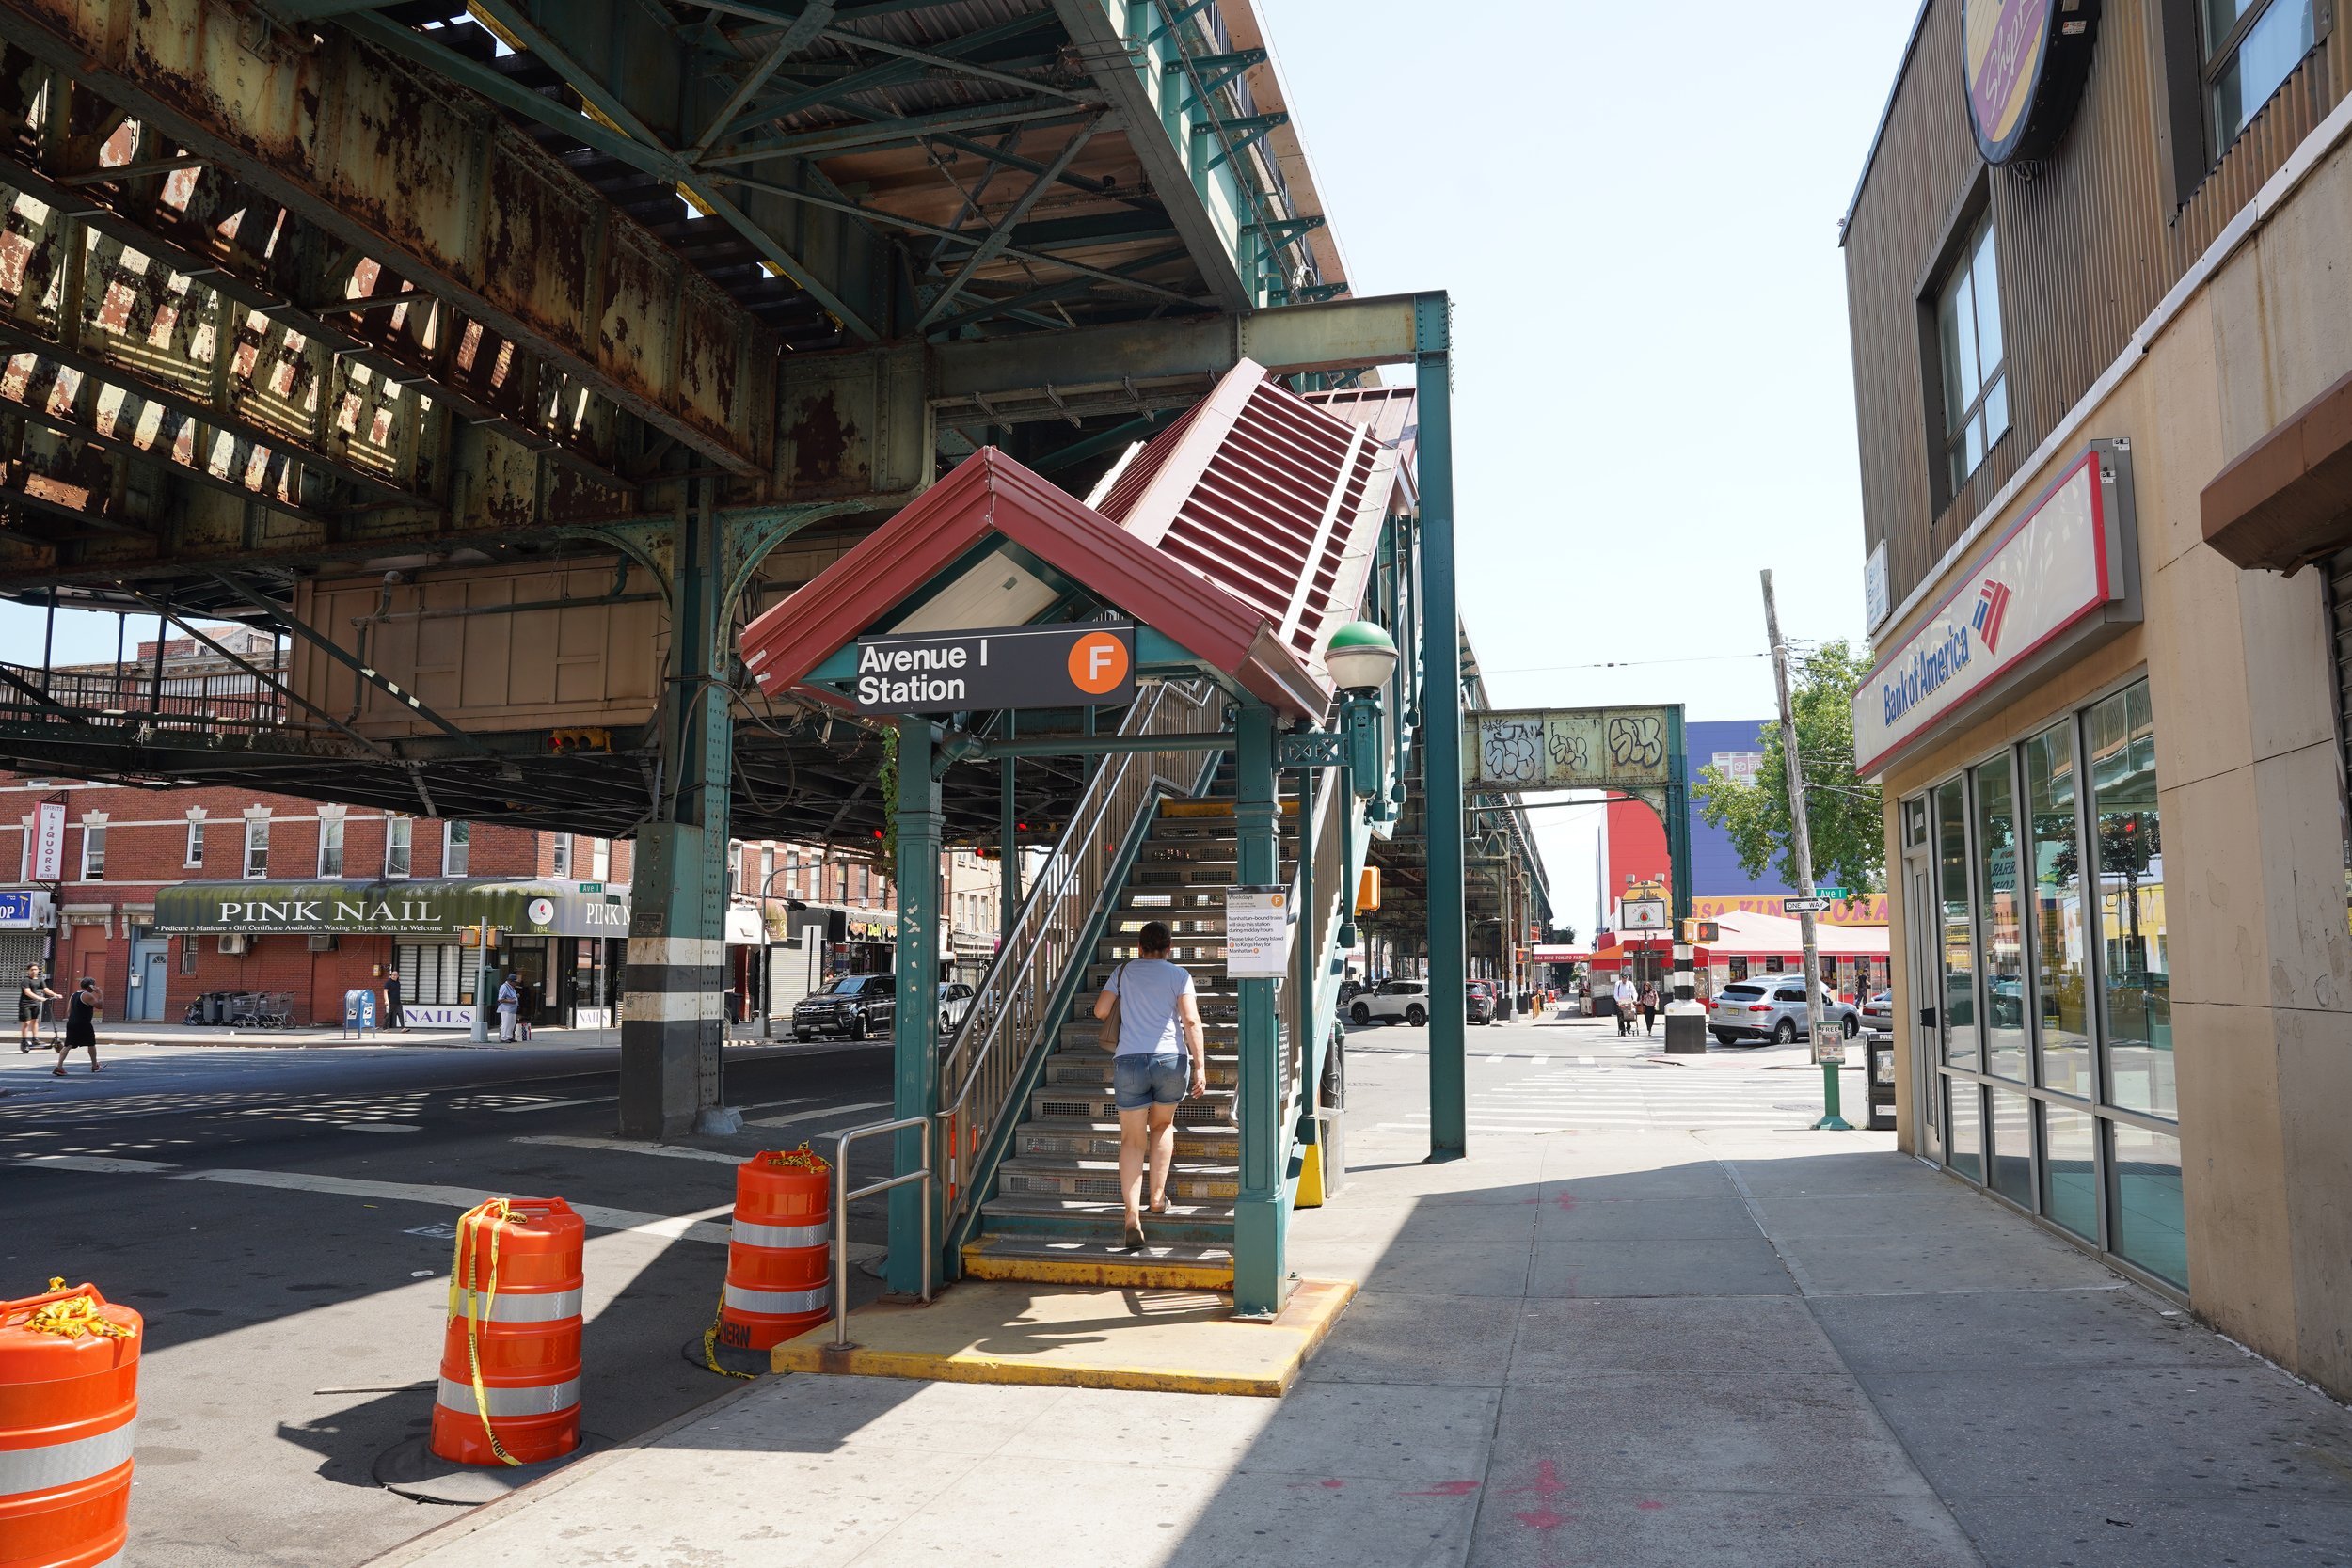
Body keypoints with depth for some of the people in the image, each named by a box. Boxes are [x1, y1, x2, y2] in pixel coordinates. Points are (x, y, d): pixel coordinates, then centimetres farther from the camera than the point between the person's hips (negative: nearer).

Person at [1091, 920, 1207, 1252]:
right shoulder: (1179, 974, 7)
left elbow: (1100, 1011, 12)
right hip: (1171, 1059, 0)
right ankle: (1158, 1197, 23)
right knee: (1162, 1125, 26)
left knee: (1132, 1140, 4)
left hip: (1129, 1060, 0)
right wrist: (1200, 1066, -6)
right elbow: (1191, 1020, -4)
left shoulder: (1124, 971, 12)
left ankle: (1133, 1219, -6)